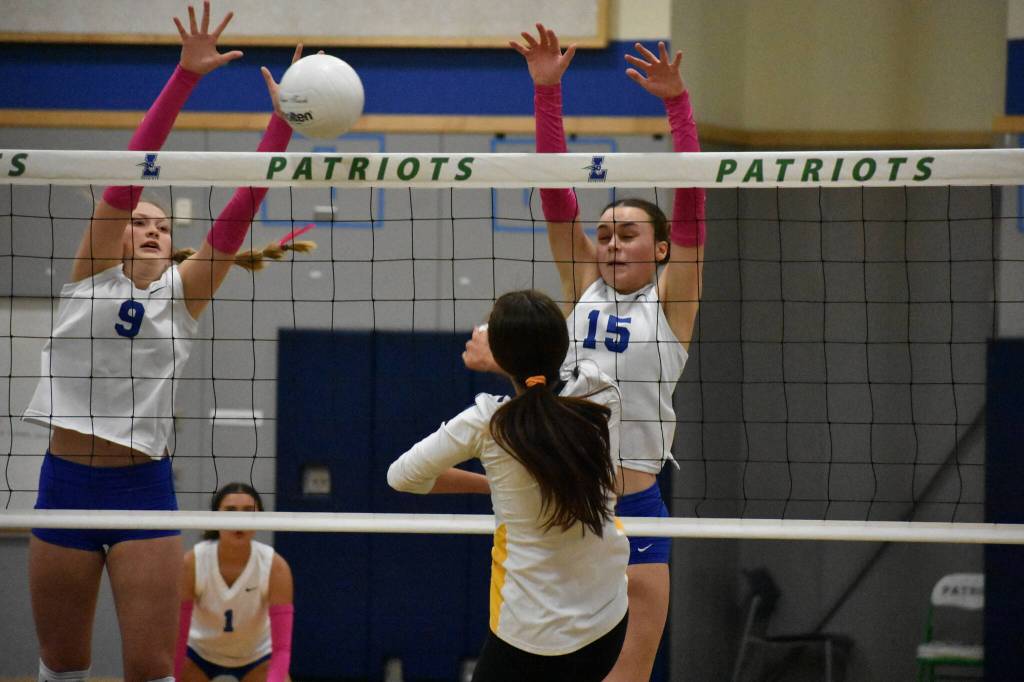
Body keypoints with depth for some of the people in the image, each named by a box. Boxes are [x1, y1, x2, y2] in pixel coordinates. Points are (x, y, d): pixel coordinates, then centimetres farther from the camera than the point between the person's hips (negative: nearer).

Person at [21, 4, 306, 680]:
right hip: (66, 480, 0)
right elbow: (130, 172, -6)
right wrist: (185, 76, -14)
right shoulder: (91, 273, 4)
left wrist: (282, 121, -11)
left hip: (143, 486, 0)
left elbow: (240, 211, -2)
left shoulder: (184, 290, 7)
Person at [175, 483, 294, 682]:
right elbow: (176, 638, -25)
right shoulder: (191, 564, -28)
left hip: (257, 657, 0)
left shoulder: (275, 566, -29)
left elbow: (281, 646, -31)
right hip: (199, 653, 0)